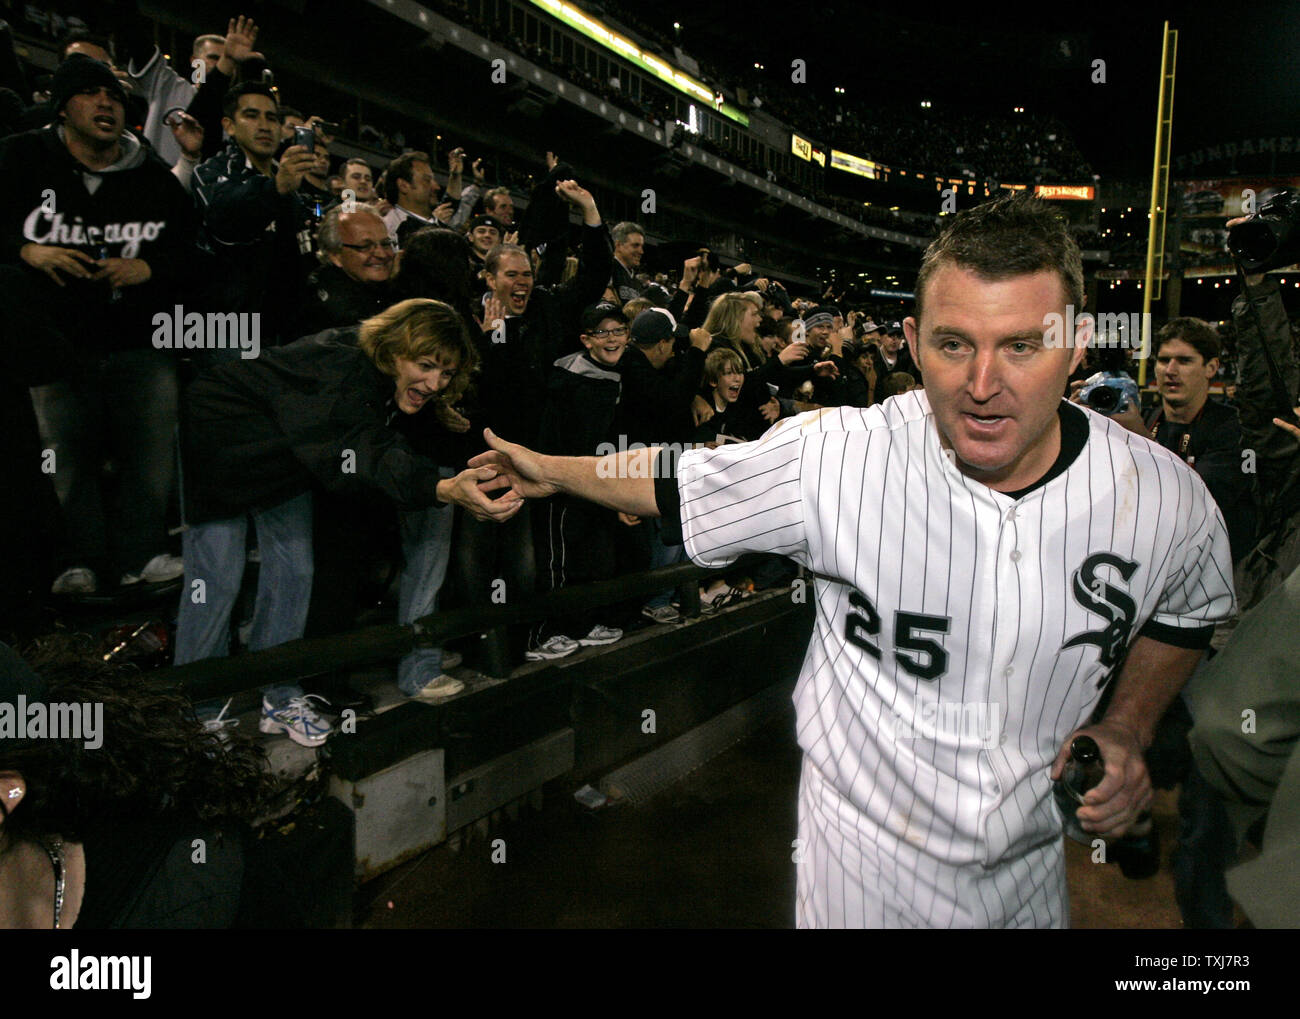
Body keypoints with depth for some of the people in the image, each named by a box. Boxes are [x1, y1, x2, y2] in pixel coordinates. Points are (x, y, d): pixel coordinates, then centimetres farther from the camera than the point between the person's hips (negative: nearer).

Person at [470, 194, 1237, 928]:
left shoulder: (1165, 498, -15)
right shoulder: (837, 457, -23)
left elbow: (1189, 612, 7)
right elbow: (681, 486, -7)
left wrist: (1129, 727, -6)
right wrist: (552, 470, 4)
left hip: (1032, 863, 3)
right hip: (863, 852, -2)